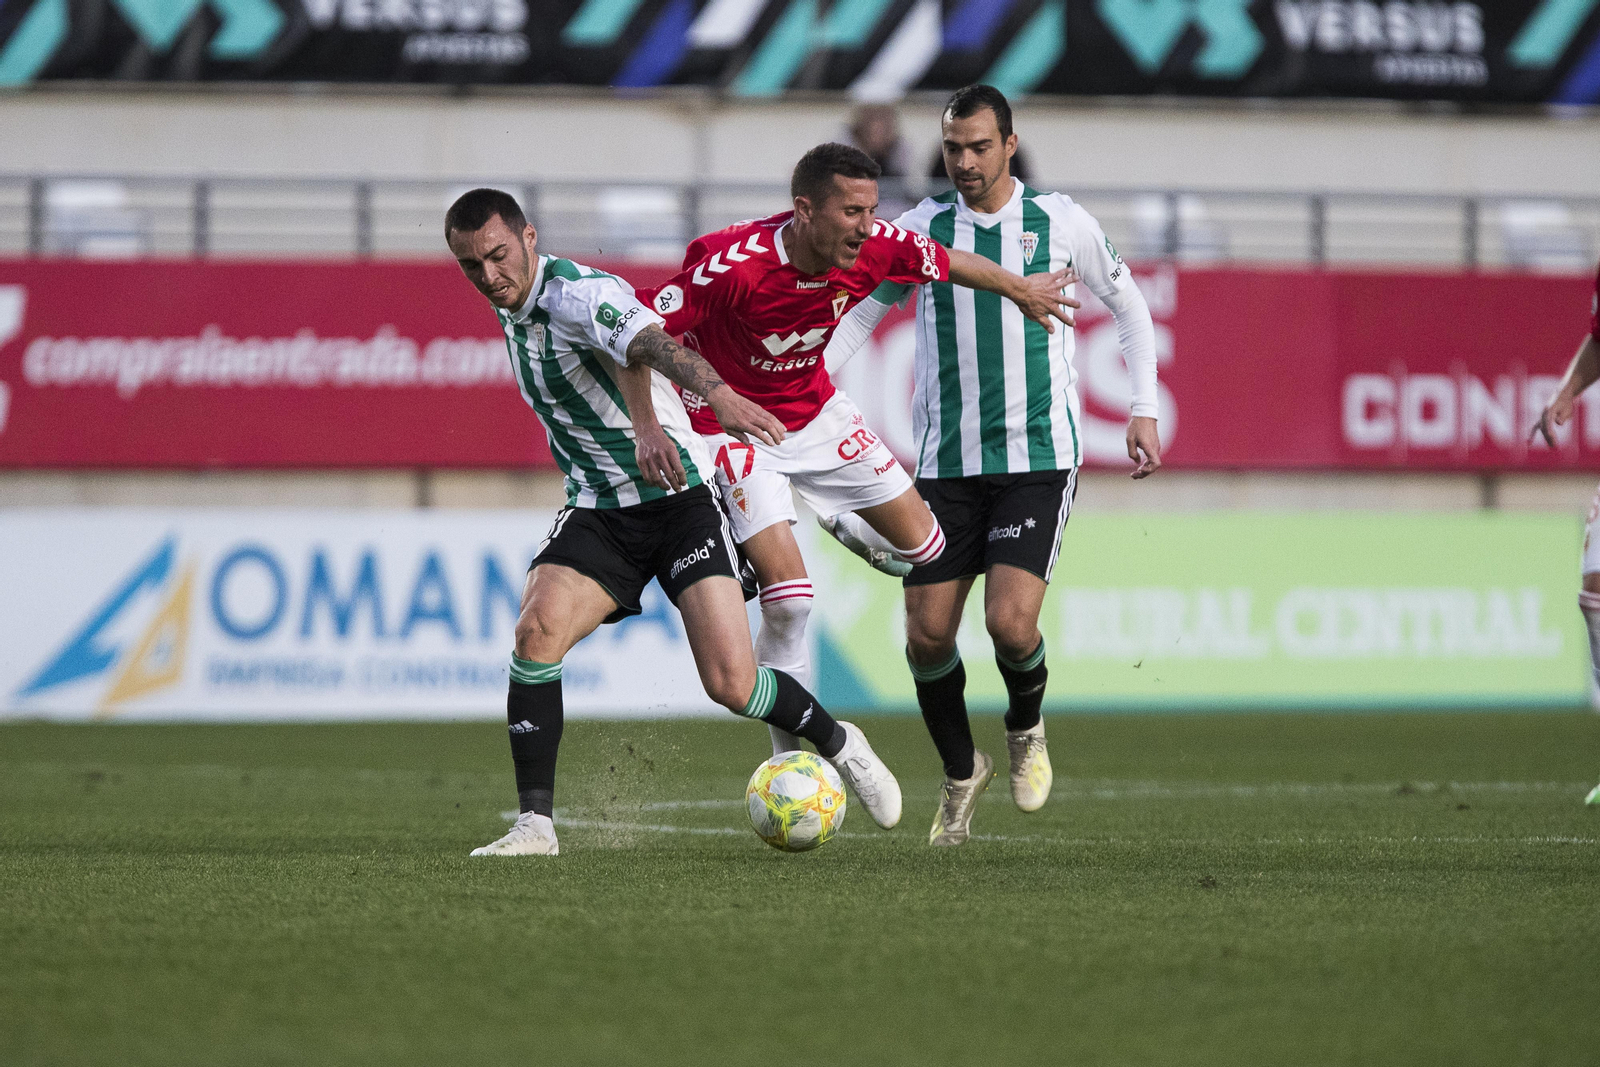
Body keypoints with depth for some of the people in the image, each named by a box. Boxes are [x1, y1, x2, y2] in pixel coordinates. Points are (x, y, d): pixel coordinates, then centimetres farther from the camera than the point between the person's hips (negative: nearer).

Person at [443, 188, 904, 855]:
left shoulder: (576, 293, -18)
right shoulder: (511, 312, 8)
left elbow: (650, 343, -39)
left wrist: (717, 393, -59)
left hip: (678, 495, -6)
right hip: (597, 513, 6)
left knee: (730, 685, -13)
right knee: (538, 629, -21)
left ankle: (838, 745, 18)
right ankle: (534, 824, -18)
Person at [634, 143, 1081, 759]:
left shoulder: (875, 248, -18)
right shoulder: (734, 264, -34)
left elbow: (950, 264, 3)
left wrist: (1021, 290, 19)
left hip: (814, 411, 6)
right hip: (732, 426, -6)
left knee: (923, 548, 6)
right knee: (788, 597, -18)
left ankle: (831, 518, 39)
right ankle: (792, 764, 0)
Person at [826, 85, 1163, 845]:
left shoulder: (1060, 223, 0)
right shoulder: (921, 229, 2)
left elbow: (1128, 305, 14)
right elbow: (857, 312, 11)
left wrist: (1144, 410, 7)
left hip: (1039, 457, -2)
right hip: (944, 463, 2)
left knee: (1010, 621, -18)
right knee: (927, 635, -3)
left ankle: (1026, 729, 15)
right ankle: (961, 772, 23)